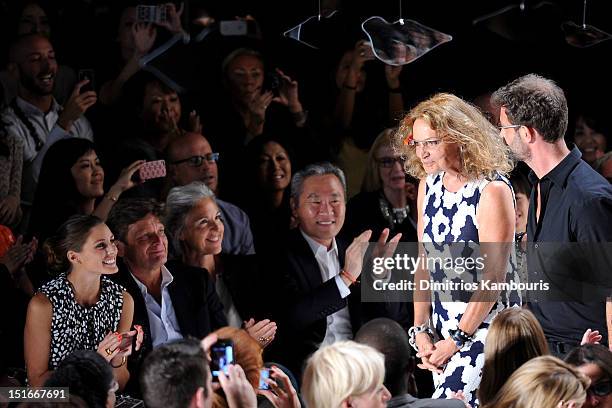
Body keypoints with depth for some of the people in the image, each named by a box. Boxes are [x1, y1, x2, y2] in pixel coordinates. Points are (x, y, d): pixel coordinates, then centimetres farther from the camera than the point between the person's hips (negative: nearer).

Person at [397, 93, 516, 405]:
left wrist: (456, 340, -14)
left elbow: (494, 277, -15)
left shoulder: (492, 190, -15)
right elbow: (424, 264, 10)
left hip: (485, 325, -7)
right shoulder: (429, 185, 8)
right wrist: (421, 330, 1)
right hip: (442, 322, 7)